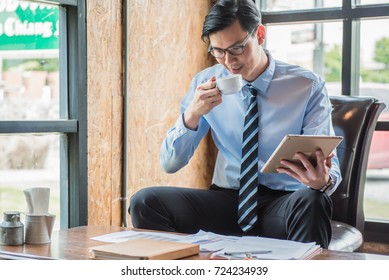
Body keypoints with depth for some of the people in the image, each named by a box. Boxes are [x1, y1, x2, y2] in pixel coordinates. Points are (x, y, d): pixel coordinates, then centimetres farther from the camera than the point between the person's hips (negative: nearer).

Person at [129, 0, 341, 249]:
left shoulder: (307, 86, -4)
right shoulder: (206, 84, 3)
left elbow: (328, 165, -7)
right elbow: (170, 164, 3)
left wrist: (323, 180, -33)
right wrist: (192, 115, -16)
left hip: (286, 204, -2)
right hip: (227, 200, 3)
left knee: (311, 202, -37)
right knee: (145, 202, -21)